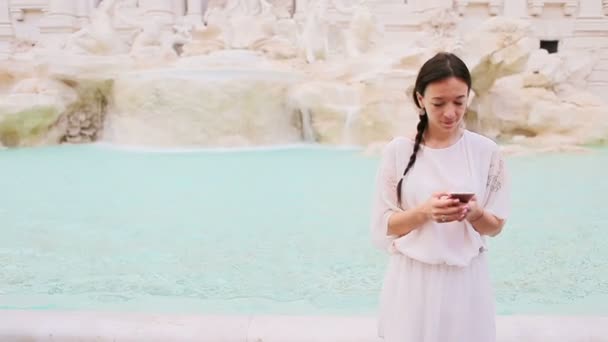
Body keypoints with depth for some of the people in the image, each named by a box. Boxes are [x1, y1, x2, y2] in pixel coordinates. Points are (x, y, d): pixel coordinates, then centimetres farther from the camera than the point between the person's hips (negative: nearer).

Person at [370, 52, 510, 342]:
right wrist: (424, 211, -20)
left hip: (466, 278, 1)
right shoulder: (397, 151, -6)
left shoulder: (486, 151, -2)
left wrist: (474, 213, -17)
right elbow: (383, 226, -3)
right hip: (412, 280, -1)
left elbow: (495, 226, 4)